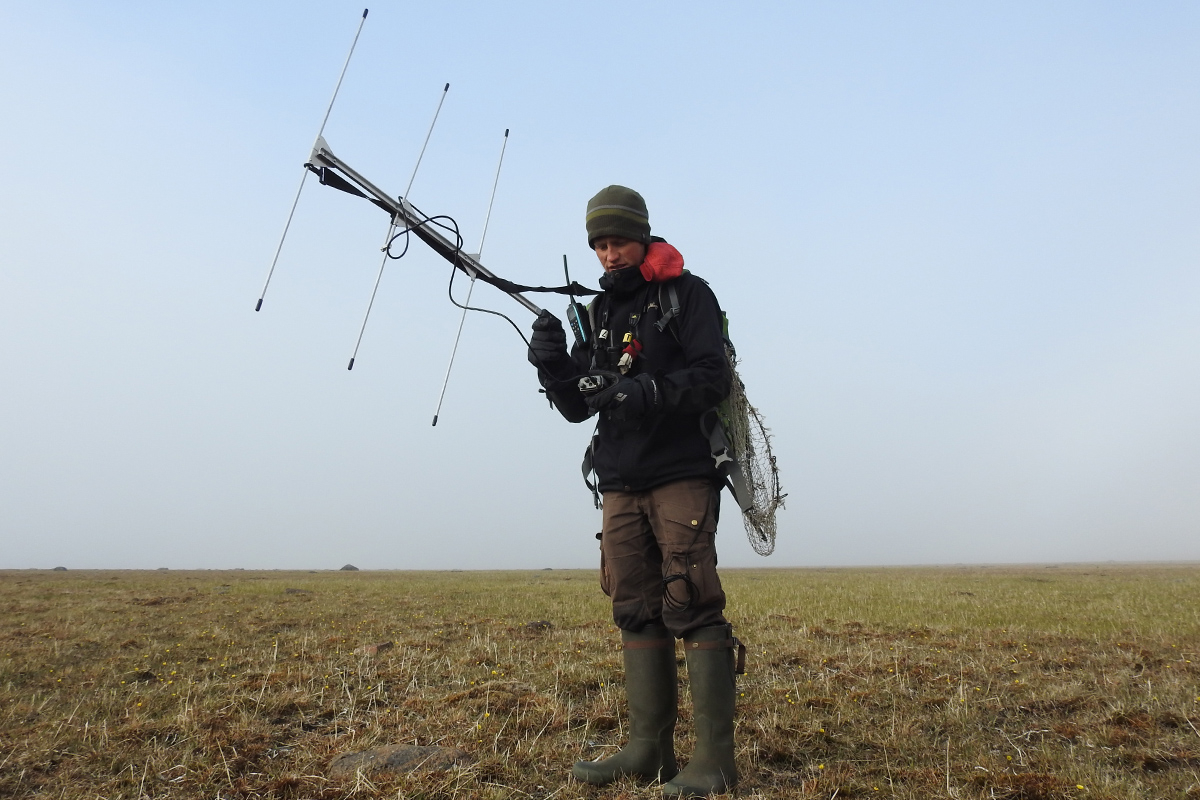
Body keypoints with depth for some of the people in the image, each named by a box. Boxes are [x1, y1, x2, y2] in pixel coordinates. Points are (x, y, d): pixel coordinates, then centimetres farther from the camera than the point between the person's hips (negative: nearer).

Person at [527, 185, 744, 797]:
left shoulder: (686, 293, 0)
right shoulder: (597, 312, 16)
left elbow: (714, 378, -12)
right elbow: (578, 406, 14)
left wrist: (647, 392, -25)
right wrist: (552, 363, -5)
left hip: (681, 476, -6)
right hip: (620, 483, 6)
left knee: (691, 609, -9)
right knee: (636, 612, 7)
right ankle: (649, 750, 14)